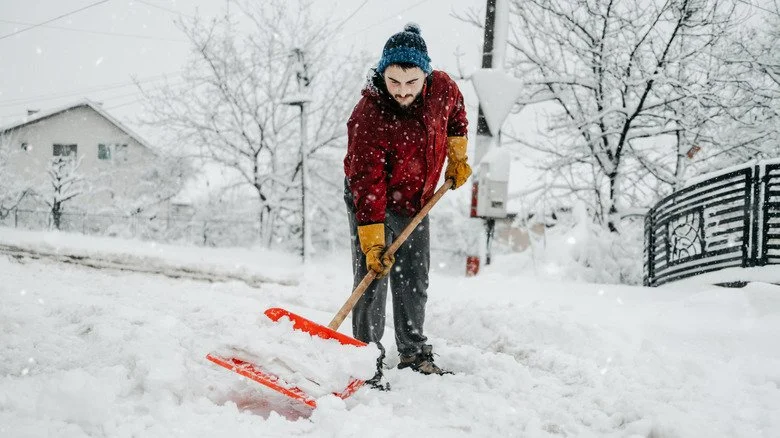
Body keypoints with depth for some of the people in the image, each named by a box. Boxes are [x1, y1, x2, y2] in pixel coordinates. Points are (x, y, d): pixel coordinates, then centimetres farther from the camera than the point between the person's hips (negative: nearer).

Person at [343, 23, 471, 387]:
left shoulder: (442, 88, -18)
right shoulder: (367, 116, -32)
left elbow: (456, 114, 10)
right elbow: (367, 184, -33)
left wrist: (457, 155, 12)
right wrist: (372, 244, -35)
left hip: (416, 201, 5)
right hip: (371, 203, -5)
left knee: (414, 282, 14)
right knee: (372, 280, -11)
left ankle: (413, 353, 29)